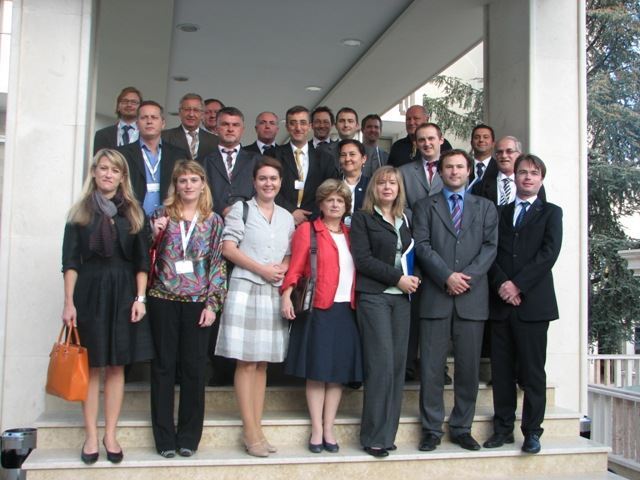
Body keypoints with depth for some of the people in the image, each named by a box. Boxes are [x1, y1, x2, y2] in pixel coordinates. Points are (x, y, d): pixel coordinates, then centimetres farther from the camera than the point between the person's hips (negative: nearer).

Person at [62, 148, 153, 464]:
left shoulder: (133, 213, 8)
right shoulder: (80, 213, 5)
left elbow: (142, 260, 5)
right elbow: (70, 261, 1)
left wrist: (140, 298, -5)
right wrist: (69, 302, -7)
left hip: (123, 293, 1)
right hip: (89, 291, -1)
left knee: (116, 366, 5)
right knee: (91, 366, 4)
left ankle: (110, 435, 14)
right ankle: (90, 435, 13)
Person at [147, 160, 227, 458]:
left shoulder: (213, 220, 6)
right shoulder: (161, 215, 7)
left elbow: (218, 263, 4)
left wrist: (213, 304, -3)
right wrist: (154, 234, -11)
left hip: (197, 302, 0)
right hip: (163, 300, 0)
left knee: (194, 369, 3)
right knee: (163, 367, 4)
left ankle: (189, 436, 16)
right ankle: (165, 437, 14)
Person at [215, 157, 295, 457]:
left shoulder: (286, 216, 16)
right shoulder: (240, 209, 3)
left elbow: (291, 253, 18)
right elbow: (228, 248, -5)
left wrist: (283, 267, -6)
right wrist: (262, 269, -13)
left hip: (274, 293, 5)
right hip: (245, 289, -4)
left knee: (262, 362, 8)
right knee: (246, 362, -4)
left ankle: (257, 428, 13)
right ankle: (250, 432, 1)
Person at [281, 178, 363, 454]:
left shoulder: (351, 234, 15)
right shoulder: (307, 231, 2)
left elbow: (361, 270, 13)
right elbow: (295, 267, -6)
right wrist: (286, 296, -20)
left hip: (346, 311, 4)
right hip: (318, 310, -4)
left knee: (339, 372, 6)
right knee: (317, 371, 0)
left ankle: (329, 430, 14)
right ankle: (317, 430, 9)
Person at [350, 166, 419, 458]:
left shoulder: (404, 220, 18)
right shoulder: (362, 219, 2)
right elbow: (362, 259, -7)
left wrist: (414, 278, -1)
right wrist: (397, 278, -11)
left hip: (401, 298, 5)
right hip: (374, 297, -5)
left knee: (398, 364, 3)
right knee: (381, 365, -10)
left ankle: (388, 432, 11)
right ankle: (374, 436, 0)